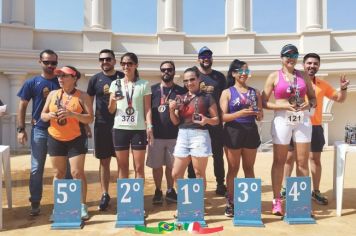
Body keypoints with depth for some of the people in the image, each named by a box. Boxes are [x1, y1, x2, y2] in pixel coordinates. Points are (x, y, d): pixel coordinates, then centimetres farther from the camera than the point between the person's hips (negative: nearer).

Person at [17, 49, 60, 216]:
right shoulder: (32, 83, 2)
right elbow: (22, 106, 4)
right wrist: (21, 129, -4)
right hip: (39, 130, 0)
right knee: (36, 169, 5)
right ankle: (35, 203, 19)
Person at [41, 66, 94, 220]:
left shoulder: (82, 96, -6)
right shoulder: (53, 94, 6)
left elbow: (90, 118, -11)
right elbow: (42, 115, 10)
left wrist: (72, 114, -24)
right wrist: (49, 115, -13)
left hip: (76, 140, -4)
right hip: (55, 139, 4)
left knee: (77, 173, -3)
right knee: (58, 173, 11)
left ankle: (82, 206, 8)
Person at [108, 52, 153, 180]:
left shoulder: (144, 84, 2)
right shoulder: (116, 84, 7)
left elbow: (147, 109, 1)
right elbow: (111, 111, 7)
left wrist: (149, 127, -10)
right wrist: (113, 100, -13)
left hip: (138, 129, -2)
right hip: (120, 129, 2)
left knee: (139, 168, 2)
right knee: (122, 167, 9)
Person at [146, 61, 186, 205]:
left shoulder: (181, 91, 5)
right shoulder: (153, 89, 5)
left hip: (174, 135, 0)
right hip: (156, 135, 0)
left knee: (171, 165, 10)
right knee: (156, 165, 8)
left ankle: (170, 191, 26)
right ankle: (158, 191, 24)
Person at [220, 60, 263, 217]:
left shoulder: (255, 92, 11)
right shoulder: (227, 92, 1)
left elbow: (260, 116, 11)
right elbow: (223, 116, -8)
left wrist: (257, 114, -13)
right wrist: (240, 113, -23)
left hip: (251, 131, 3)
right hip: (233, 132, -3)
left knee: (249, 168, 11)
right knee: (233, 169, 4)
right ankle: (230, 202, 15)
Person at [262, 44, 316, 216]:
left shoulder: (303, 76, 11)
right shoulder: (274, 76, 1)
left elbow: (313, 98, 15)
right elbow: (264, 102, -3)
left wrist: (309, 104, -8)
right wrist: (283, 106, -16)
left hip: (303, 120, 3)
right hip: (282, 120, -3)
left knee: (302, 161, 7)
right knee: (279, 161, 3)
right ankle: (277, 200, 12)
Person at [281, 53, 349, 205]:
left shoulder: (323, 84, 8)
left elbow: (339, 99, 15)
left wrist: (343, 88, -2)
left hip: (315, 127, 3)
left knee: (315, 159, 10)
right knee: (289, 157, 6)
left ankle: (316, 191, 22)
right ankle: (286, 187, 21)